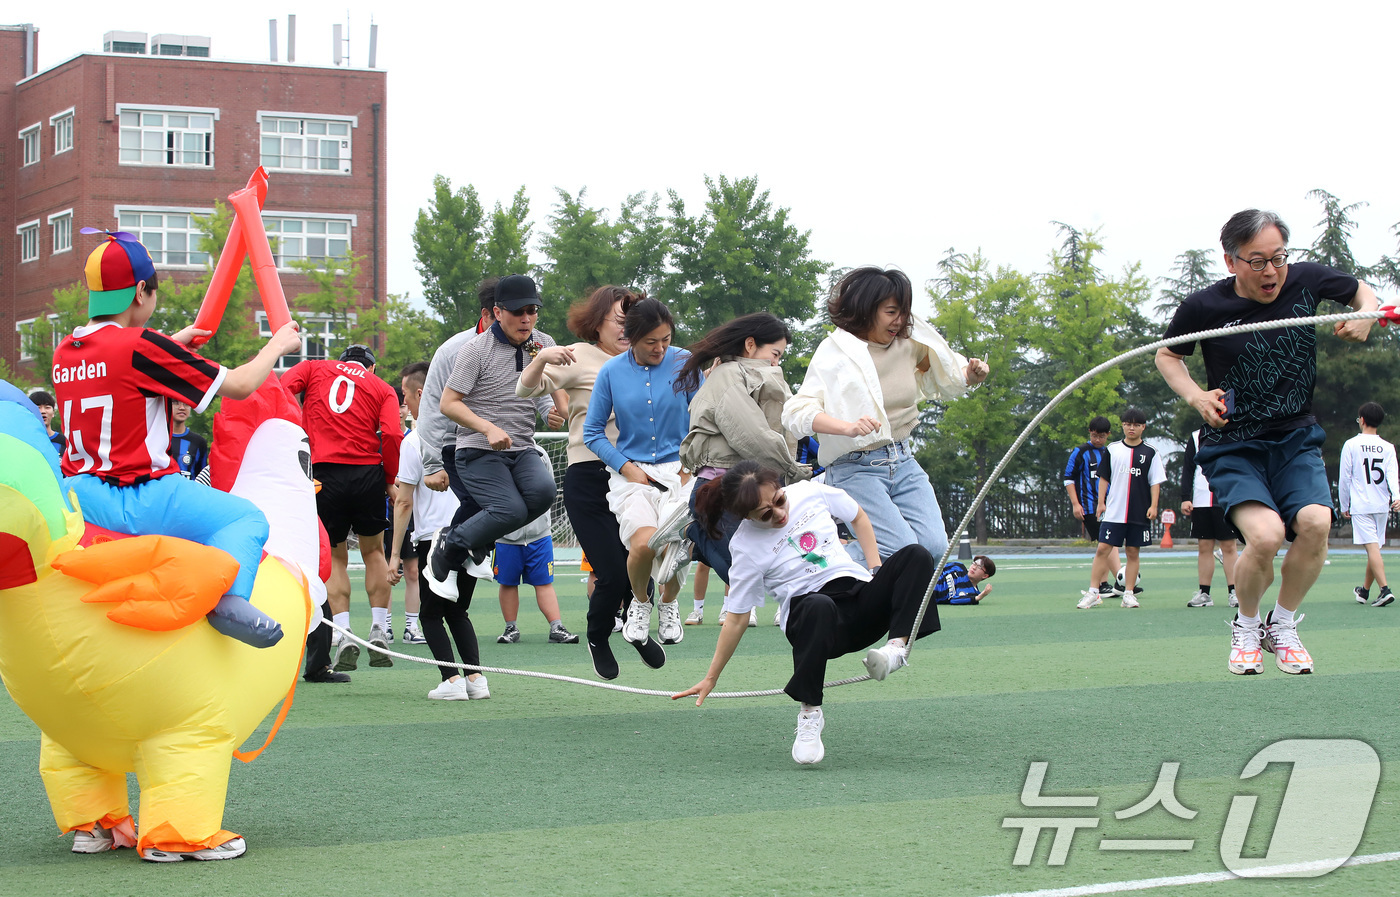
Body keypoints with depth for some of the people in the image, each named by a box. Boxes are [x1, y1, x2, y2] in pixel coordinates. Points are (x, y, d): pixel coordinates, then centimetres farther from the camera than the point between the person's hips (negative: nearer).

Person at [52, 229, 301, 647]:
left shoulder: (64, 352, 9)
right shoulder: (143, 346, -12)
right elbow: (240, 385, -6)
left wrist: (172, 344, 41)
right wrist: (277, 345, 12)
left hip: (77, 495, 7)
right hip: (143, 498, -6)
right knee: (248, 518, 2)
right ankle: (228, 595, -24)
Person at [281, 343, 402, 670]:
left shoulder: (314, 367, 14)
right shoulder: (383, 389, 13)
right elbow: (391, 435, -3)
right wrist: (390, 481, 7)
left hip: (324, 471, 0)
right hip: (368, 472, 0)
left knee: (334, 557, 11)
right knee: (373, 550, 18)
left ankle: (344, 637, 1)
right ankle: (379, 634, 12)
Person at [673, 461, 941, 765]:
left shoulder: (809, 493, 3)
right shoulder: (746, 546, -6)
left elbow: (858, 517, 21)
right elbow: (736, 618, 0)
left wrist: (877, 570, 9)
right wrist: (711, 678, 2)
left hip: (861, 595, 4)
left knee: (916, 556, -21)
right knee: (818, 607, -43)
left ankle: (898, 646, -34)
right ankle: (809, 712, -31)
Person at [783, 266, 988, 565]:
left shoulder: (910, 344, 6)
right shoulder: (835, 351, -10)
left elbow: (946, 380, 25)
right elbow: (797, 412, -22)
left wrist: (971, 375, 0)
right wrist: (849, 427, -39)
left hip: (903, 462, 6)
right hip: (855, 469, -6)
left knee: (935, 547, -13)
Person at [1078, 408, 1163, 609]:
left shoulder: (1151, 453, 4)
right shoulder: (1113, 450, 7)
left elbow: (1155, 482, 5)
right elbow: (1104, 478, 12)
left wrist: (1153, 506, -4)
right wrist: (1101, 502, 5)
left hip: (1139, 513, 0)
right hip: (1113, 512, 0)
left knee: (1133, 552, 4)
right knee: (1103, 549, -6)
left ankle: (1129, 594, 11)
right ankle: (1093, 593, -4)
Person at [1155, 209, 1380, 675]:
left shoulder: (1306, 280, -6)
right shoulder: (1204, 307, -11)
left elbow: (1361, 290, 16)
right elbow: (1167, 355, 9)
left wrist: (1366, 314, -8)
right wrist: (1195, 395, -10)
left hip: (1297, 438, 3)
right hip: (1234, 447, -2)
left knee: (1315, 521, -26)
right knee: (1265, 534, -28)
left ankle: (1282, 626, 2)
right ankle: (1246, 627, 4)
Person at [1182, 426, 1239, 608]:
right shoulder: (1196, 437, 12)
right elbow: (1187, 468, 12)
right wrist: (1185, 498, 3)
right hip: (1201, 502, 2)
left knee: (1228, 546, -3)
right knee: (1204, 547, 3)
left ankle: (1234, 593, 0)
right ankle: (1204, 594, 8)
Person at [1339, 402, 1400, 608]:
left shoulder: (1351, 445, -2)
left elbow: (1345, 478, -1)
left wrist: (1344, 506, 8)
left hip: (1361, 505, -4)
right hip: (1382, 505, 4)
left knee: (1372, 548, -12)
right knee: (1373, 548, 14)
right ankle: (1364, 591, 27)